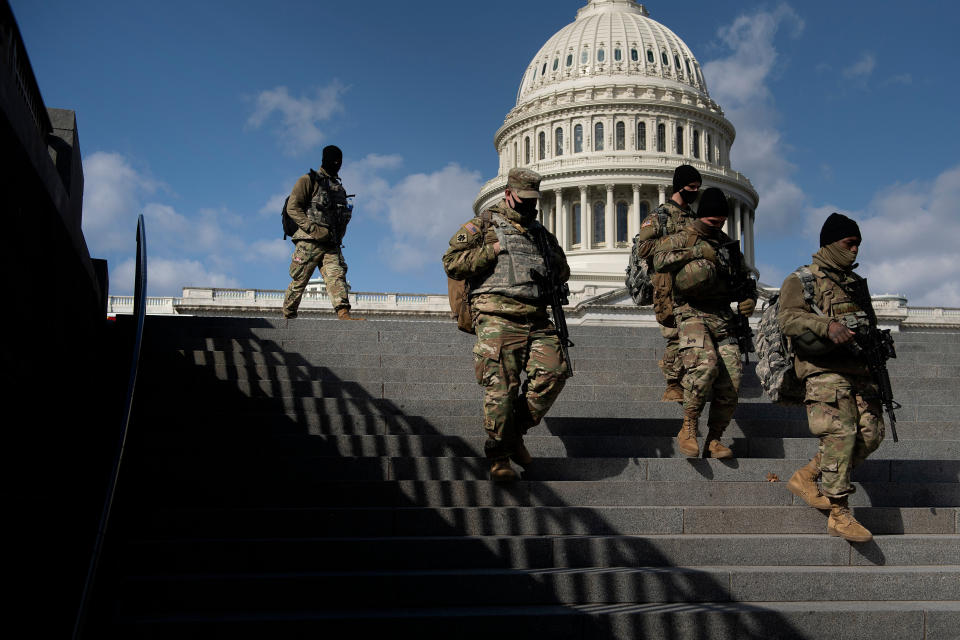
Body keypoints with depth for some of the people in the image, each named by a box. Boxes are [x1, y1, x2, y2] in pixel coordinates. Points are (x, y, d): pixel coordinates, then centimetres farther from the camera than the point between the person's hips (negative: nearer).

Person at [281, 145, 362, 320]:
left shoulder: (339, 188, 23)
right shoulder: (309, 181, 3)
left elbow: (342, 218, 32)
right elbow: (292, 208, -7)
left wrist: (338, 237, 13)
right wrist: (313, 229, -16)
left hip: (331, 245, 5)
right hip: (309, 242, -5)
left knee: (337, 276, -14)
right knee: (298, 282, 0)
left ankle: (344, 314, -28)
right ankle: (288, 317, 13)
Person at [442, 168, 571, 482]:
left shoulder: (540, 233, 25)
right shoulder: (483, 225, 9)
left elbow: (563, 273, 35)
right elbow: (452, 263, -1)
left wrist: (551, 261, 14)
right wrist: (493, 251, -6)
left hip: (536, 319, 5)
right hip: (497, 316, -5)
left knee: (554, 369, -13)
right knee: (501, 384, -11)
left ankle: (516, 430, 4)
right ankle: (499, 456, 1)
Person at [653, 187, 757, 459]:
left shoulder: (728, 244, 21)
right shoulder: (683, 238, 4)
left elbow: (745, 279, 30)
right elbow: (660, 259, -17)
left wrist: (749, 299, 9)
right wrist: (698, 251, -18)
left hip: (723, 317, 5)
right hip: (693, 313, -5)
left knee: (731, 382, -6)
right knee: (705, 365, -29)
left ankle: (714, 439, 8)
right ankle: (688, 429, -14)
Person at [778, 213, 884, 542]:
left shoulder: (856, 282, 25)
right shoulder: (801, 280, 2)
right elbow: (788, 318, -14)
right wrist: (827, 325, -29)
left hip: (859, 369, 8)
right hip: (824, 369, -7)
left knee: (871, 434, -1)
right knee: (841, 433, -16)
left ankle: (806, 477, 14)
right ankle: (839, 515, -11)